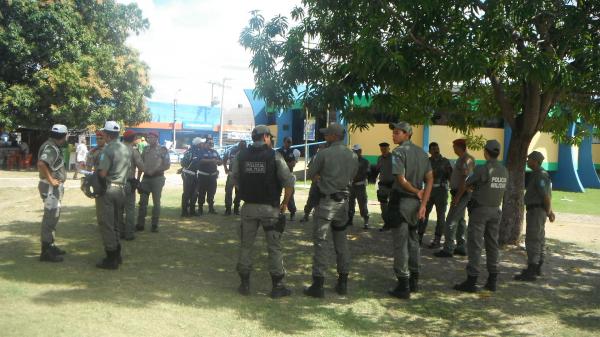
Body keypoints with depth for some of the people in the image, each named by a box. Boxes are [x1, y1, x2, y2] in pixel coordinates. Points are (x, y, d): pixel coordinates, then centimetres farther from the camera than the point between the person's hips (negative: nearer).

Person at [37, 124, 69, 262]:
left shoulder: (53, 147, 12)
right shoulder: (50, 148, -19)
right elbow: (41, 164, -35)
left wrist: (54, 179, 13)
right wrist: (50, 180, -26)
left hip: (55, 187, 11)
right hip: (51, 187, -11)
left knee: (53, 216, 18)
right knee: (50, 217, -6)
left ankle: (50, 246, 29)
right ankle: (46, 251, -1)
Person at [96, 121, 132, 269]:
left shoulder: (108, 149, -14)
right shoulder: (127, 149, 9)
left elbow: (102, 173, -18)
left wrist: (97, 171, 3)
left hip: (109, 189, -7)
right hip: (122, 188, 7)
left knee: (107, 224, -2)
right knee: (116, 223, 17)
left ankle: (111, 259, -1)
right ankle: (117, 255, 23)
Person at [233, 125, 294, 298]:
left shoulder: (241, 156, 1)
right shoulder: (274, 156, -8)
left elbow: (234, 178, 10)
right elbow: (289, 182, -10)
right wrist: (285, 203, 2)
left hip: (248, 207, 3)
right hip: (270, 208, -2)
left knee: (246, 245, 13)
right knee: (274, 247, 6)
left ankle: (244, 284, 18)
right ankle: (277, 286, 10)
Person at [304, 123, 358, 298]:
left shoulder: (324, 153, -11)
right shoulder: (353, 156, 5)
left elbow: (310, 174, -3)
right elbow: (351, 177, 13)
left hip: (326, 200, -5)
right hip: (343, 200, 5)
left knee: (320, 241, -1)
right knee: (341, 240, 14)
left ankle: (318, 285, -1)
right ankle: (342, 283, 18)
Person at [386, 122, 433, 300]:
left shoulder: (399, 152, -13)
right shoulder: (421, 152, 10)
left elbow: (401, 180, -21)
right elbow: (430, 179, 4)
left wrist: (417, 192, -5)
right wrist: (423, 204, -2)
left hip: (401, 201, -8)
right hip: (416, 202, 8)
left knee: (400, 244, -2)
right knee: (413, 241, 18)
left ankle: (403, 287, 1)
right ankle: (414, 282, 26)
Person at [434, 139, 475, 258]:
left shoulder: (466, 160, -18)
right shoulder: (462, 159, 14)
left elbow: (465, 180, -24)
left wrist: (457, 197, -24)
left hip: (461, 194, -11)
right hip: (460, 194, 11)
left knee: (451, 220, -10)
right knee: (460, 220, 14)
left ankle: (448, 249, -8)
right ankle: (461, 247, 21)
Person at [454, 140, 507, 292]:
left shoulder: (482, 169, -16)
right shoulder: (504, 171, 5)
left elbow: (465, 185, -5)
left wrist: (458, 195, 18)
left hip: (479, 209, -6)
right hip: (495, 210, 6)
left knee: (475, 244, -4)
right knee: (492, 244, 10)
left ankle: (471, 281, -5)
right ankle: (492, 280, 13)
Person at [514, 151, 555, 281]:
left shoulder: (539, 175, -19)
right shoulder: (541, 174, 15)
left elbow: (546, 196, -21)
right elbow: (547, 195, 20)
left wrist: (549, 212, -12)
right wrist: (550, 211, 20)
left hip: (536, 211, -11)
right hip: (538, 210, 11)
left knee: (532, 240, -10)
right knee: (539, 239, 17)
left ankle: (531, 272, -9)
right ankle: (537, 268, 28)